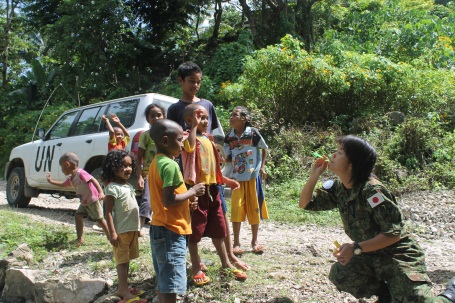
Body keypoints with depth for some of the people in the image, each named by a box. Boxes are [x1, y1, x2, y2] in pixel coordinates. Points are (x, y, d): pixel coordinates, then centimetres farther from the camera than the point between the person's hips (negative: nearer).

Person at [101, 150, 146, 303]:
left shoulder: (129, 186, 12)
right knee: (122, 261, -3)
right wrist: (112, 233, -22)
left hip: (132, 229, 8)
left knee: (127, 260, 15)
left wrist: (137, 228, 19)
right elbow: (108, 212, -17)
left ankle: (122, 288, 27)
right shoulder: (112, 188, -14)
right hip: (120, 231, -8)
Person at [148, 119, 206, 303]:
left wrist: (187, 202, 7)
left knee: (163, 283, 19)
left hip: (158, 228, 10)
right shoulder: (170, 165, -18)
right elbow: (168, 200, -24)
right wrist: (193, 192, -11)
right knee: (170, 287, -2)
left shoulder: (156, 162, 11)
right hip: (171, 231, -10)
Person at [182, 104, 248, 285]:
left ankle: (226, 264, 27)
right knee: (195, 229, 3)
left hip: (212, 187, 8)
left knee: (218, 229, 16)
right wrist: (194, 126, -22)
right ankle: (196, 268, 16)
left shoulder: (208, 139, 15)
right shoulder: (189, 137, -8)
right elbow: (190, 147, -34)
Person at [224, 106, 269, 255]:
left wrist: (262, 167, 0)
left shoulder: (253, 133, -8)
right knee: (236, 209, -1)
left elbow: (264, 149, 5)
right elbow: (228, 158, 7)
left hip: (253, 176, -2)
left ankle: (255, 241, 23)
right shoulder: (229, 138, 1)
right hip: (237, 178, 2)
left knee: (254, 209, 7)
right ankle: (236, 243, 11)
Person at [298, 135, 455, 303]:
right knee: (339, 274, -15)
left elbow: (394, 233, -26)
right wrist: (313, 175, -12)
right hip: (371, 257, 6)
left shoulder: (371, 191, -27)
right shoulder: (337, 188, -4)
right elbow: (305, 203, 2)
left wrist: (356, 248, -31)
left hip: (398, 256, -6)